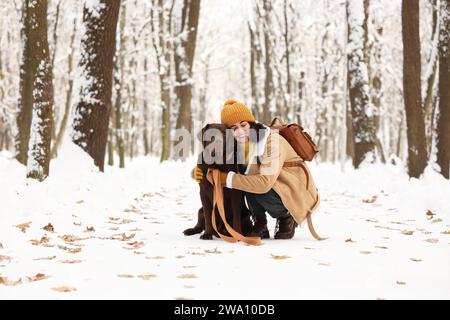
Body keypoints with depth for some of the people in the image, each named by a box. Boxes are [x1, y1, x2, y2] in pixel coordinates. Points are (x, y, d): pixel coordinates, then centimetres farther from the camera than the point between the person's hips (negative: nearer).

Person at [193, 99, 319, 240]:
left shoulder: (272, 141, -26)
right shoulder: (238, 145, -4)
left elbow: (265, 183, -37)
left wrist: (228, 179, -31)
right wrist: (198, 172, -19)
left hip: (297, 194, -7)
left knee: (254, 188, -29)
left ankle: (287, 217, -3)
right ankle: (260, 226, -2)